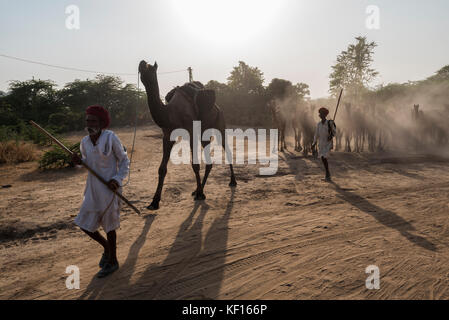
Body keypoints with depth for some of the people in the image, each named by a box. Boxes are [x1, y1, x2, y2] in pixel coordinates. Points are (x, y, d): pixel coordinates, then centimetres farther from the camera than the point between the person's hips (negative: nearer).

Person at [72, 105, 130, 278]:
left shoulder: (111, 138, -12)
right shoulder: (85, 142, 3)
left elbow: (124, 160, -5)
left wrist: (118, 179, -18)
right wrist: (79, 161, -5)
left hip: (109, 189, -6)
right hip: (92, 190, 6)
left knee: (109, 226, 6)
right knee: (85, 224, 11)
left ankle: (112, 261, 26)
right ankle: (107, 248, 37)